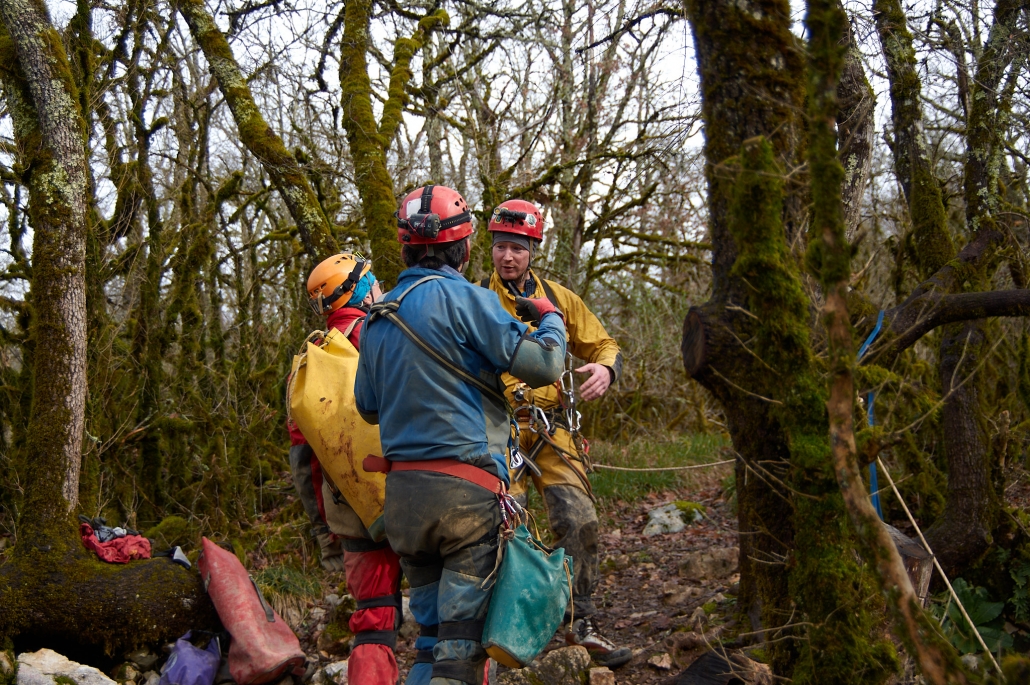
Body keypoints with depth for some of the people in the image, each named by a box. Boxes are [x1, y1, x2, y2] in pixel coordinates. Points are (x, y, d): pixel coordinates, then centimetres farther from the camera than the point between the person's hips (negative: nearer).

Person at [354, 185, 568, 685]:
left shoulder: (376, 318, 13)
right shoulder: (464, 298, -9)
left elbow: (368, 406, 21)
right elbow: (543, 366, -10)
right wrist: (549, 318, 10)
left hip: (401, 493, 7)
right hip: (466, 488, -7)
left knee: (430, 634, 16)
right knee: (463, 642, -2)